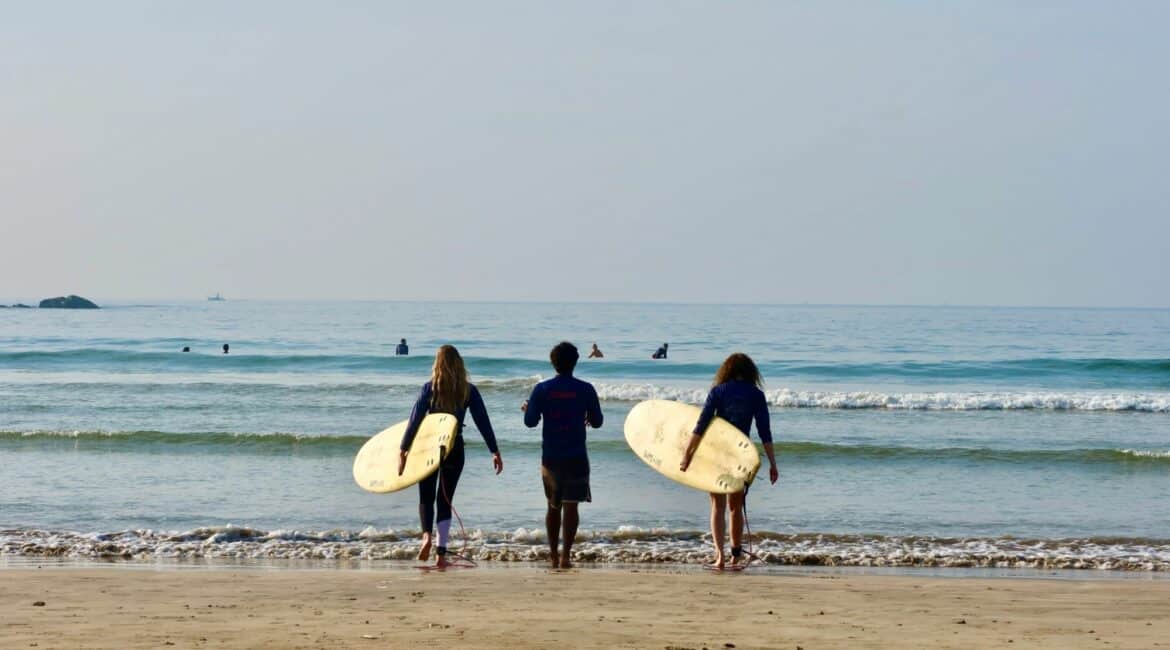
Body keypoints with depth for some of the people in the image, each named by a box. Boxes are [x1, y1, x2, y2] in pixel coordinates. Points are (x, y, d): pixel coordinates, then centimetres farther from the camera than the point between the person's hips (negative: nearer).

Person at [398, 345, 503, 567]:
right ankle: (441, 554, 6)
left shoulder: (429, 389, -6)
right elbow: (483, 422, -3)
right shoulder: (469, 390, -3)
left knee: (426, 498, 13)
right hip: (455, 449, 1)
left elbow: (414, 420, -7)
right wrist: (495, 452, 3)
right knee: (445, 500, 9)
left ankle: (427, 535, -15)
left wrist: (402, 450, -4)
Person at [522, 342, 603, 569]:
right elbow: (597, 421, 1)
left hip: (550, 457, 2)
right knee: (570, 506, -1)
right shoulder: (585, 389, -4)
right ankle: (565, 556, -8)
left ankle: (553, 555, 17)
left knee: (553, 506, 14)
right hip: (576, 457, -2)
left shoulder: (542, 389, -3)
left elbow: (530, 421, -3)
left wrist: (526, 409, 18)